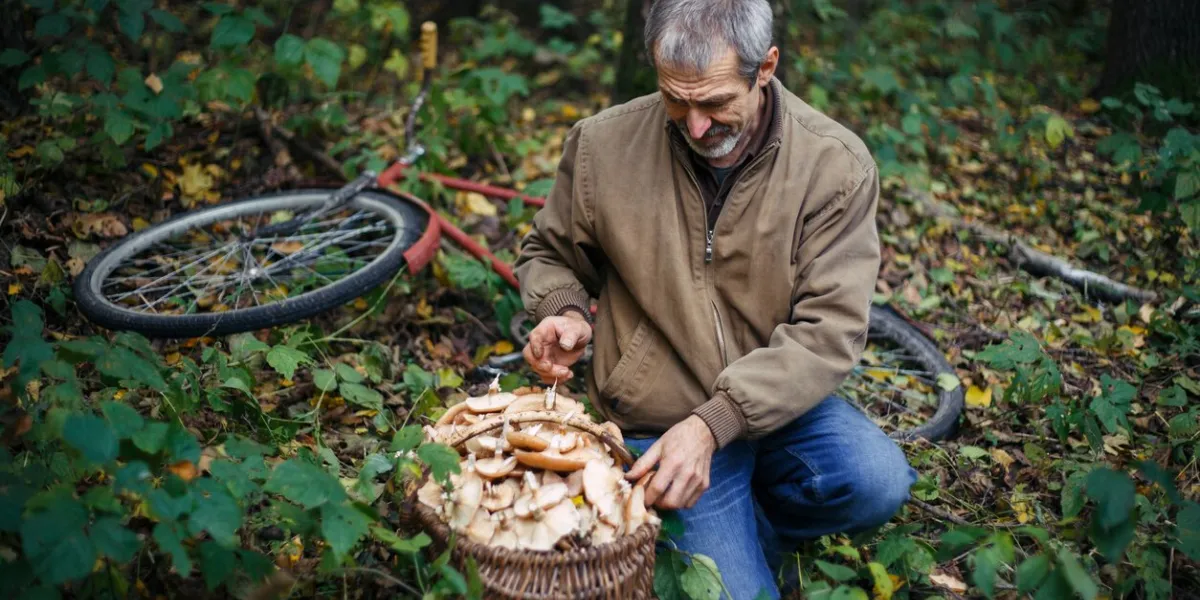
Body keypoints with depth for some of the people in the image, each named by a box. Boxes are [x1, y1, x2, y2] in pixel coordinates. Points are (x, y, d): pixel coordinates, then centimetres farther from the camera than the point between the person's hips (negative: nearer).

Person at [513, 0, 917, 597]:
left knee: (878, 482, -27)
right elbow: (548, 256, 9)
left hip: (775, 400, 1)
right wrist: (566, 312, -14)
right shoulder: (602, 144, -10)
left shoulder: (836, 164, -12)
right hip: (655, 420, -1)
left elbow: (827, 330, -17)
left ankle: (747, 529, 5)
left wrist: (715, 422, -28)